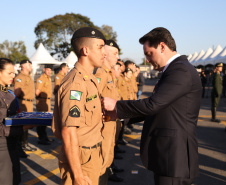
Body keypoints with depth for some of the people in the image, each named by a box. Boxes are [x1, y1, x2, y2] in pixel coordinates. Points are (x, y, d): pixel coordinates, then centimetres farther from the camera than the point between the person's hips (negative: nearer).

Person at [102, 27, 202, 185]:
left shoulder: (181, 71, -17)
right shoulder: (175, 69, 15)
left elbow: (153, 104, -23)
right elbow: (157, 108, 16)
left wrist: (116, 105, -11)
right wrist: (120, 113, 9)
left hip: (174, 157, -10)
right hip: (166, 154, 10)